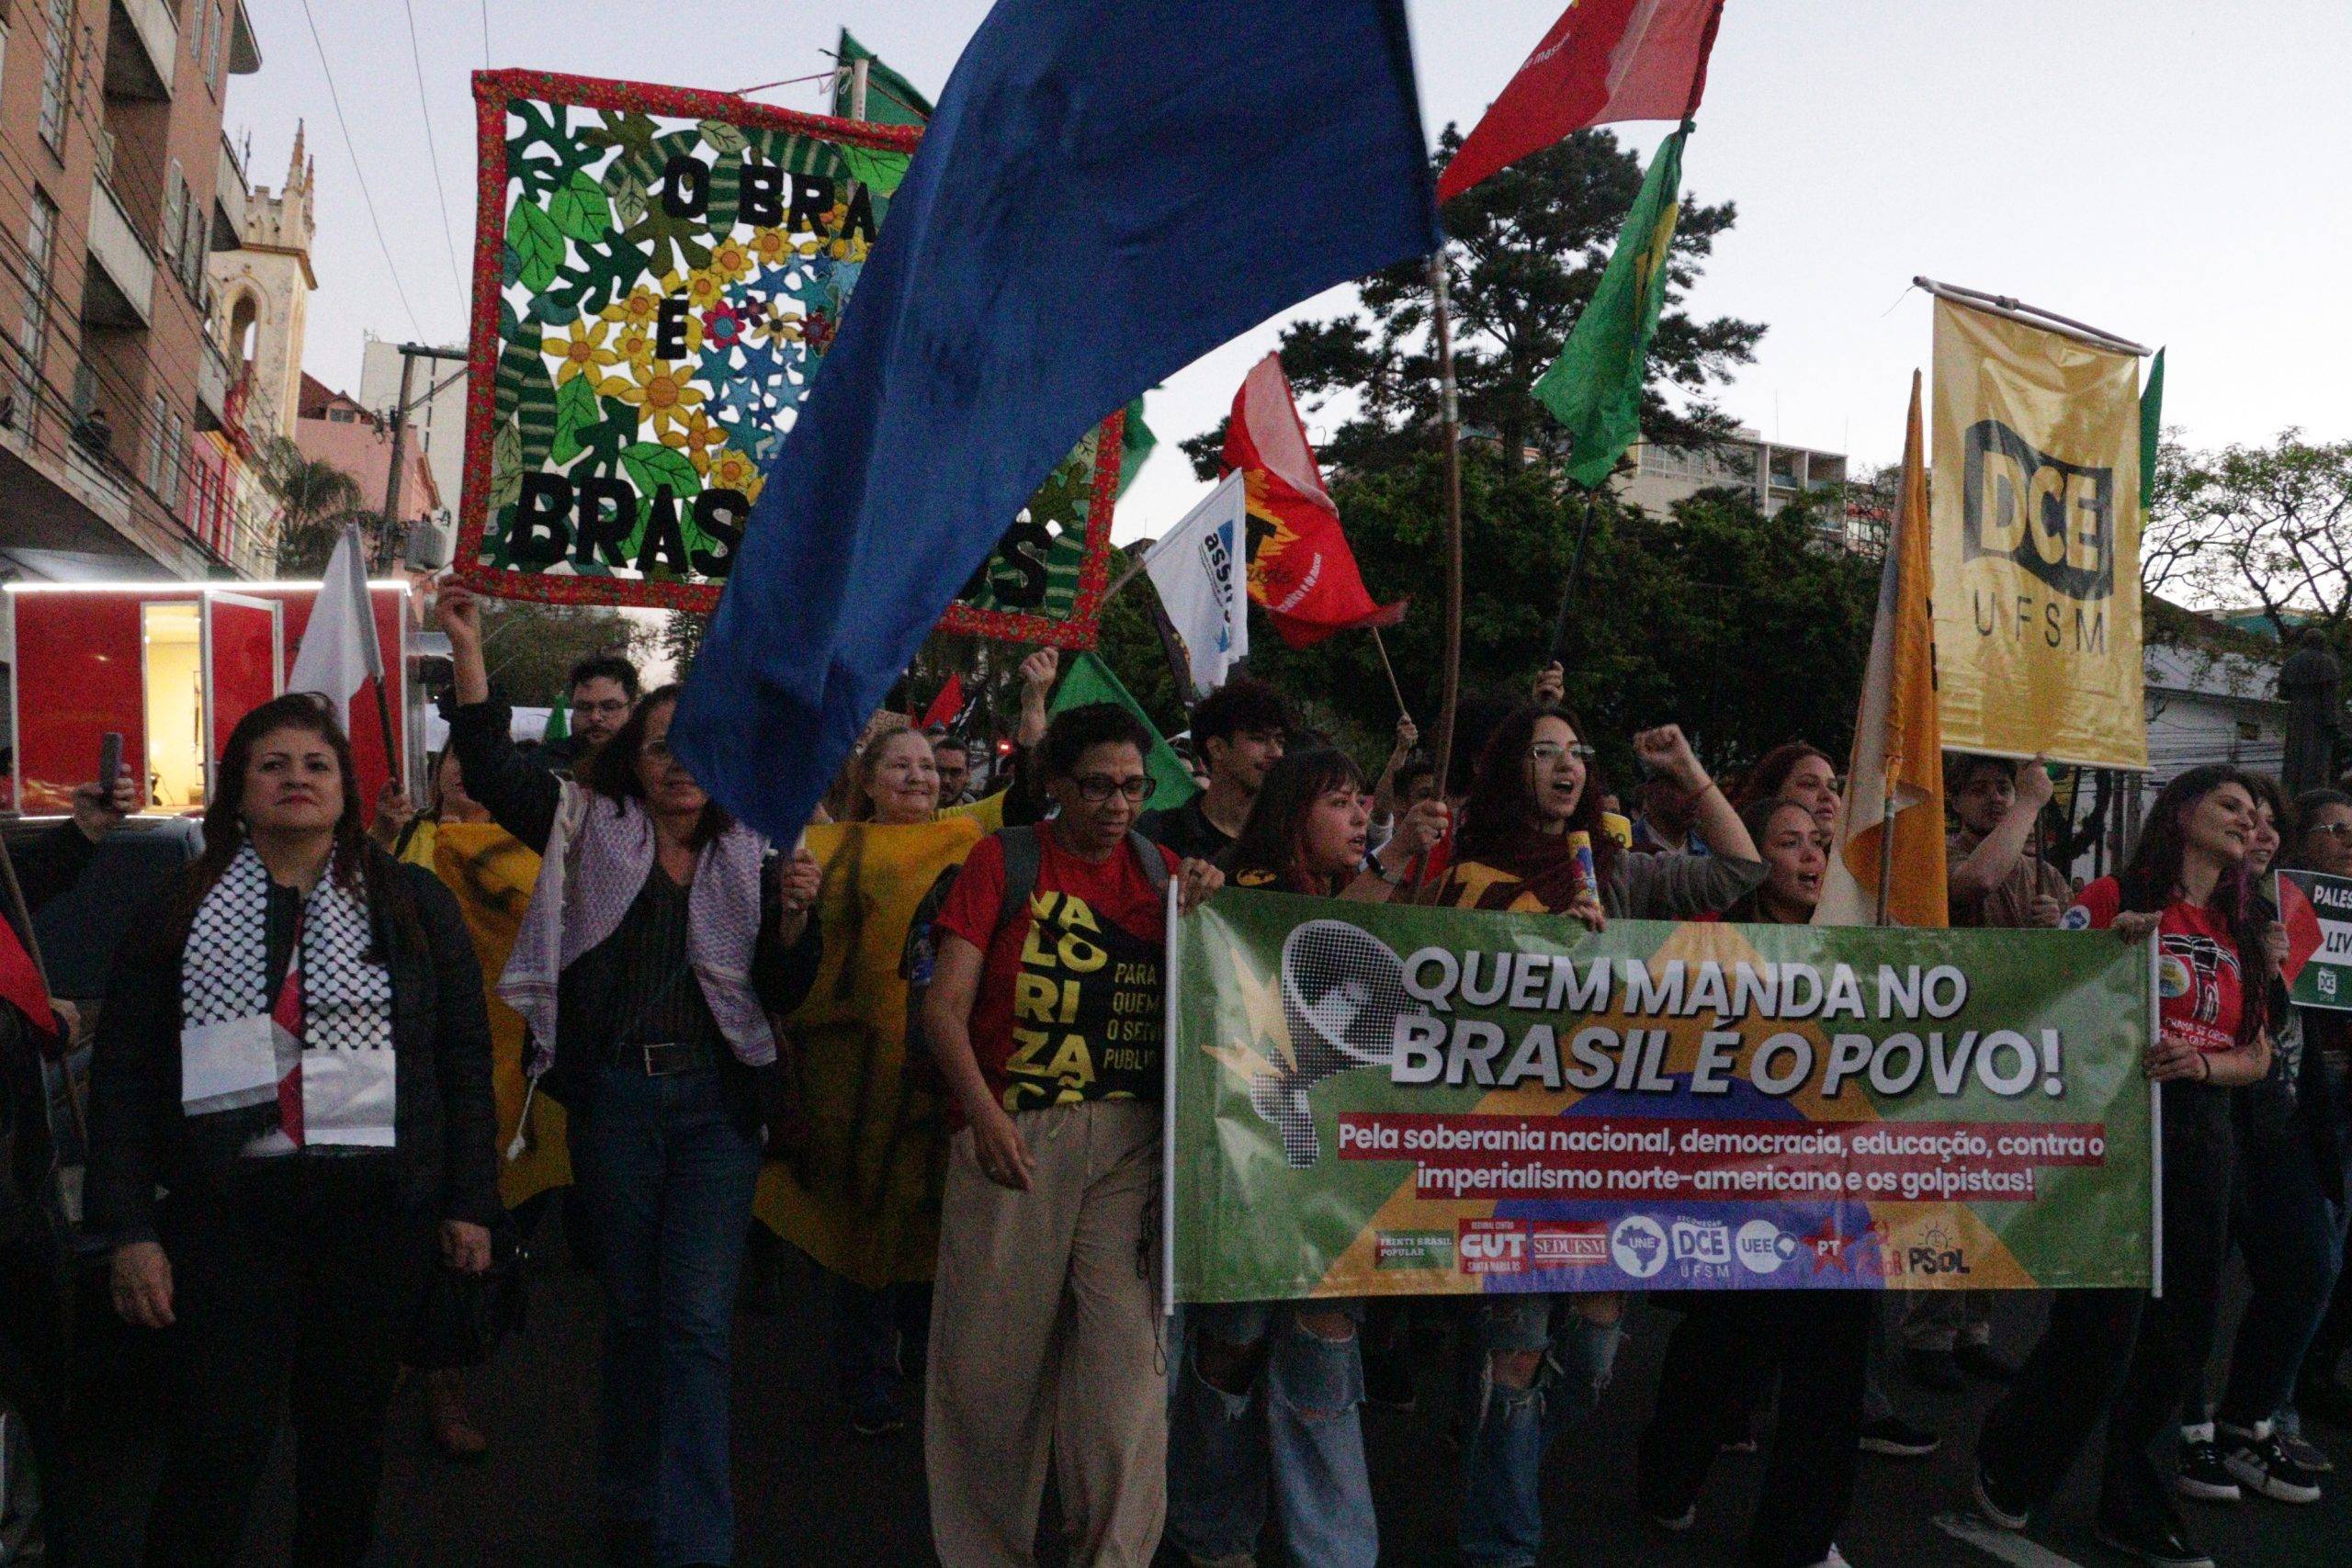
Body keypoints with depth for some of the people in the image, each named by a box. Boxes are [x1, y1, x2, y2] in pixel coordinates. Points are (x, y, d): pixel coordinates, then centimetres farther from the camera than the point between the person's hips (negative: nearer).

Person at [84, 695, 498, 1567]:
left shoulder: (412, 905, 6)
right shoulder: (184, 912, 6)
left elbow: (464, 1056, 6)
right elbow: (123, 1073, 3)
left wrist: (469, 1202, 2)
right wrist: (129, 1230, -4)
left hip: (379, 1206, 1)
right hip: (230, 1208, 0)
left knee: (348, 1430, 11)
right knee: (216, 1443, -2)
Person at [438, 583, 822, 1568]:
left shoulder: (750, 858, 5)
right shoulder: (591, 828, 4)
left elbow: (782, 995, 4)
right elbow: (490, 766, -7)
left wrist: (793, 914, -13)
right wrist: (467, 646, -13)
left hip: (716, 1099, 0)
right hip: (613, 1097, 1)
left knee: (697, 1320, -4)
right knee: (630, 1312, 13)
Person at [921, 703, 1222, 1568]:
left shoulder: (1162, 871, 13)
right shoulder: (1004, 861, 5)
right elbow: (944, 1006, -2)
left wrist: (1203, 911, -3)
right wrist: (983, 1114, -15)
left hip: (1129, 1139, 2)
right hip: (1013, 1136, -1)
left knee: (1125, 1351, -3)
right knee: (990, 1355, 4)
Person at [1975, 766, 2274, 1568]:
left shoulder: (2242, 929, 15)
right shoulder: (2118, 898, -2)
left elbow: (2256, 1057, 13)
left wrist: (2201, 1062, -8)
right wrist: (2111, 947, -21)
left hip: (2199, 1135, 6)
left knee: (2178, 1335, 9)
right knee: (2102, 1327, -7)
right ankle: (2008, 1466, 19)